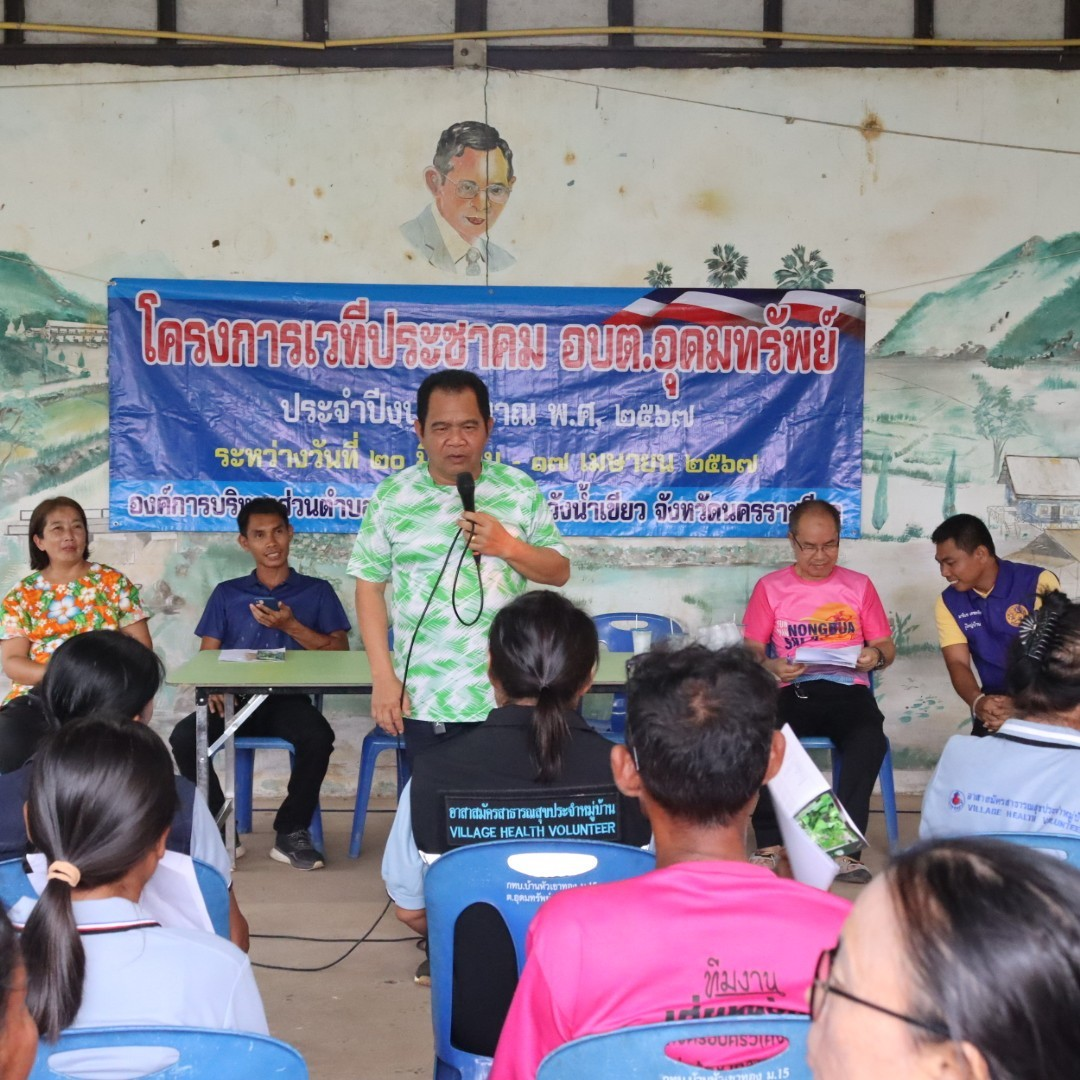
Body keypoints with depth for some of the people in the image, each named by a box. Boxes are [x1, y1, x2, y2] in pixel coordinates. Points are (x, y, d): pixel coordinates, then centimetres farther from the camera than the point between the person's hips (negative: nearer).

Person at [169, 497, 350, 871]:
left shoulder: (316, 591, 13)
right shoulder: (227, 594, 17)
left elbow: (340, 651, 4)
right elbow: (207, 655, 10)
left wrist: (292, 626, -9)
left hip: (288, 700, -1)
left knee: (318, 736, -34)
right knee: (184, 736, -28)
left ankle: (291, 832, -12)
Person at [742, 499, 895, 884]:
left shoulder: (859, 586, 14)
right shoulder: (770, 588, 12)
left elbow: (886, 647, 15)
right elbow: (751, 650, 7)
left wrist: (875, 656, -10)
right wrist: (771, 666, -16)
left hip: (848, 690, 1)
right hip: (793, 692, 0)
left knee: (869, 737, -34)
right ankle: (769, 844, -25)